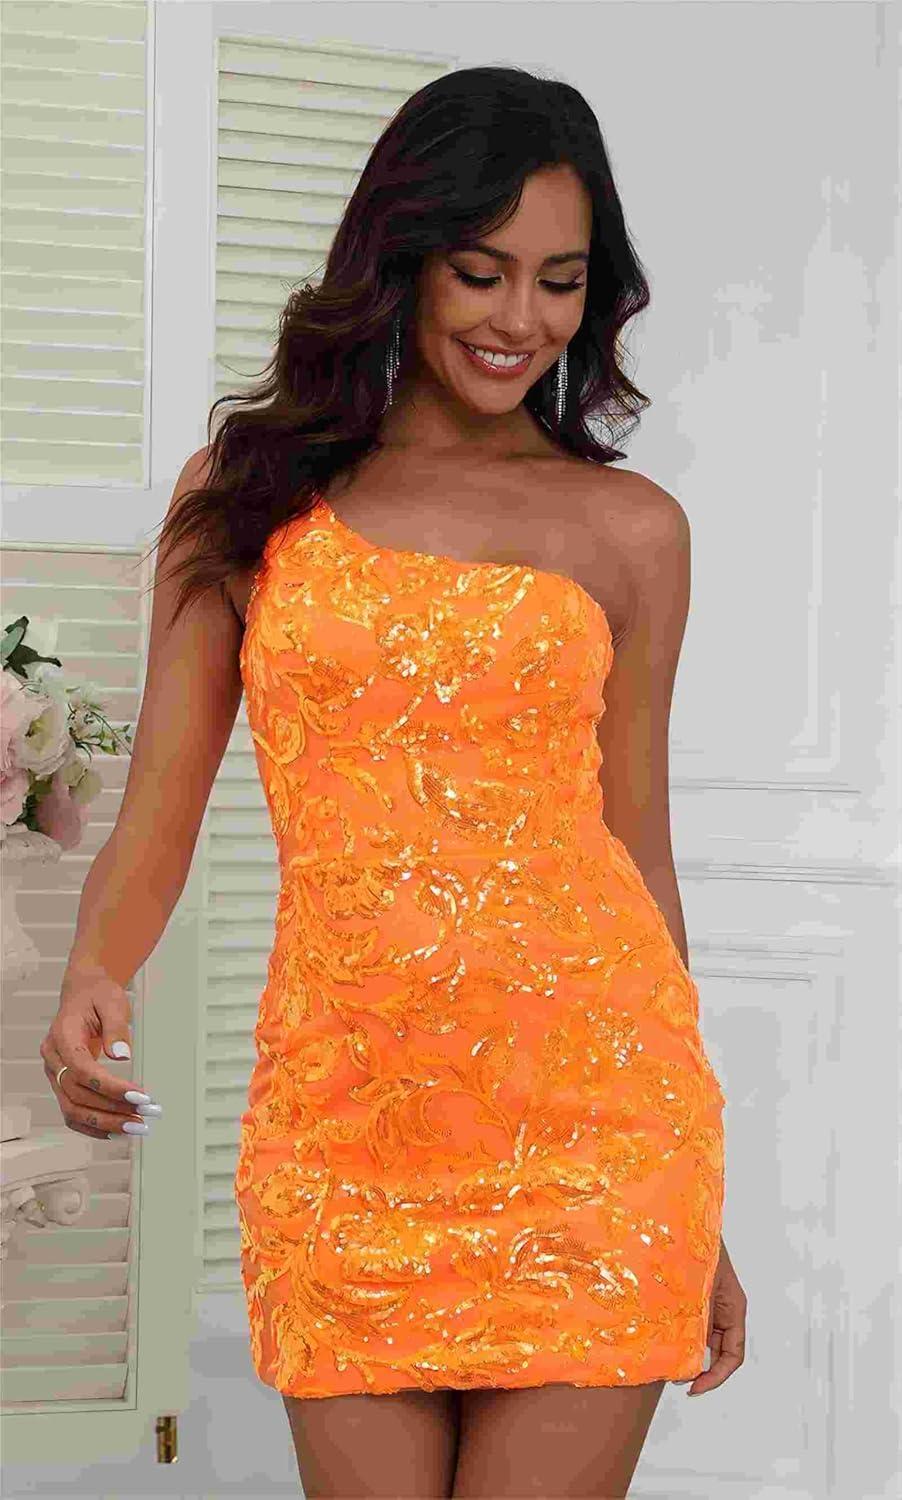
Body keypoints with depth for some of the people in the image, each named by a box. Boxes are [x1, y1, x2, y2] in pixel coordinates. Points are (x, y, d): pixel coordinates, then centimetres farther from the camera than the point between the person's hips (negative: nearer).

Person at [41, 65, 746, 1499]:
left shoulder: (629, 528, 8)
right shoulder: (248, 493, 7)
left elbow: (635, 849, 11)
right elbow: (156, 821, 7)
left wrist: (698, 1217, 12)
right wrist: (91, 980, -14)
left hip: (589, 1122, 0)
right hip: (344, 1141, 0)